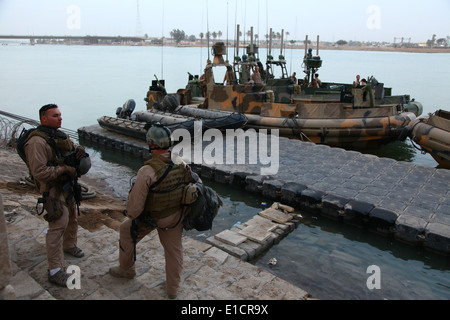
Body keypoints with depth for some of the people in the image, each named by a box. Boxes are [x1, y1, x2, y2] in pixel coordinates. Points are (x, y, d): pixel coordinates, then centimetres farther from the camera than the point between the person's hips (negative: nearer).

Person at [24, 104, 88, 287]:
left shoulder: (59, 135, 5)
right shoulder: (37, 141, -23)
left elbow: (72, 146, 20)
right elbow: (39, 172, -29)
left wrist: (79, 150, -4)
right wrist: (64, 169, -23)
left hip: (67, 185, 10)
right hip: (52, 189, -9)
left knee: (71, 217, 24)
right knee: (58, 225, -12)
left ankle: (69, 245, 49)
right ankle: (55, 271, -5)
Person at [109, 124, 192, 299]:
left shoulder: (147, 171, -31)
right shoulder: (181, 163, -14)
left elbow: (135, 204, -25)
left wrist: (131, 215, -2)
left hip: (150, 217, -4)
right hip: (175, 215, 4)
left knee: (127, 231, 24)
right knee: (174, 249, 19)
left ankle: (126, 270, 45)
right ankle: (173, 288, 33)